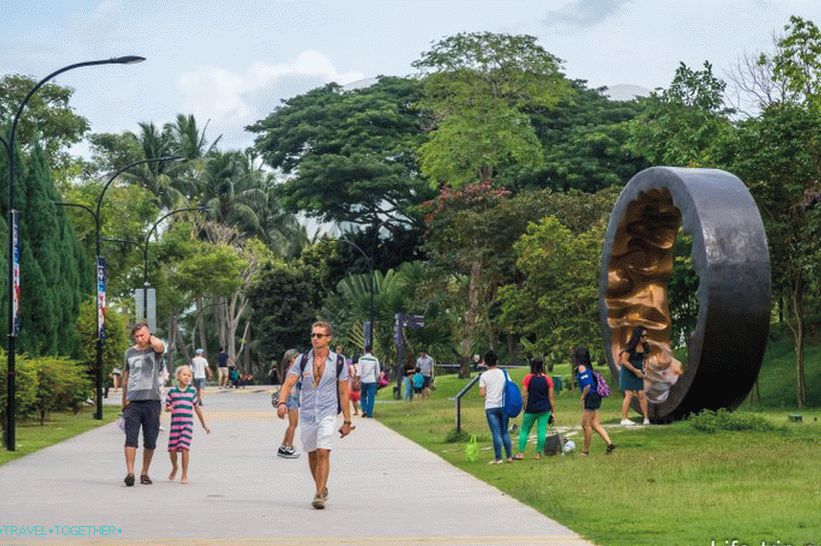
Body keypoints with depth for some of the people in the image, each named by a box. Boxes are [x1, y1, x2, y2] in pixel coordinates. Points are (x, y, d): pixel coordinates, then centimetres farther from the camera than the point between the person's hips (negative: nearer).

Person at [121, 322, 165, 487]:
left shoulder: (154, 350, 3)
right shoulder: (129, 352, 13)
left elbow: (160, 346, -25)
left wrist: (151, 337, -4)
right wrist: (124, 402, 18)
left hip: (152, 400, -1)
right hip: (133, 401, 2)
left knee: (150, 441, 5)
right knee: (131, 438, -10)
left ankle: (144, 473, 16)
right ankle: (130, 473, -16)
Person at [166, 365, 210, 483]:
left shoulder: (192, 391, 7)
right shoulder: (172, 391, 4)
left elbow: (197, 408, 16)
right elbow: (166, 407, 11)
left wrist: (204, 425, 20)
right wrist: (169, 408, -15)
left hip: (188, 423, -1)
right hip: (175, 423, 1)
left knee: (185, 448, -10)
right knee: (172, 449, 1)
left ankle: (184, 475, 0)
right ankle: (174, 467, 32)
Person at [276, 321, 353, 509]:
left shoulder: (338, 362, -1)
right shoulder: (303, 360, 2)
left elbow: (343, 393, 2)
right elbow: (288, 383, -5)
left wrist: (347, 421, 1)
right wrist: (282, 403, -24)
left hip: (327, 413, -3)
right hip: (307, 413, 3)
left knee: (323, 452, -16)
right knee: (312, 455, 13)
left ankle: (319, 495, -15)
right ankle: (322, 489, 32)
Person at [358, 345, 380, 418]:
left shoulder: (361, 359, -3)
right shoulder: (375, 359, 0)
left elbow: (359, 371, -6)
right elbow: (378, 372, 5)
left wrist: (358, 380, 0)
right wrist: (377, 379, 19)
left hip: (364, 380, 0)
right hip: (372, 380, 0)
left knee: (363, 396, 15)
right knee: (371, 397, 3)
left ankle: (364, 410, -1)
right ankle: (369, 414, 1)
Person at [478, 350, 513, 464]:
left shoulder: (484, 376, -5)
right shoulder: (503, 373, 3)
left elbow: (482, 394, -7)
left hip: (491, 407, -3)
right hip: (503, 405, 3)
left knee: (496, 433, -2)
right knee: (505, 432, 13)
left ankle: (498, 458, -2)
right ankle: (509, 456, 13)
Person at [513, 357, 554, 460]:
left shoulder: (528, 378, -5)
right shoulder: (548, 380, -2)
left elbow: (524, 395, -7)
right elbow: (551, 397, 0)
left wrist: (524, 407, 4)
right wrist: (552, 412, 7)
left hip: (531, 409, -1)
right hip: (545, 409, 1)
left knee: (524, 430, 9)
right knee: (542, 431, 4)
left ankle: (521, 453, 4)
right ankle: (539, 453, 3)